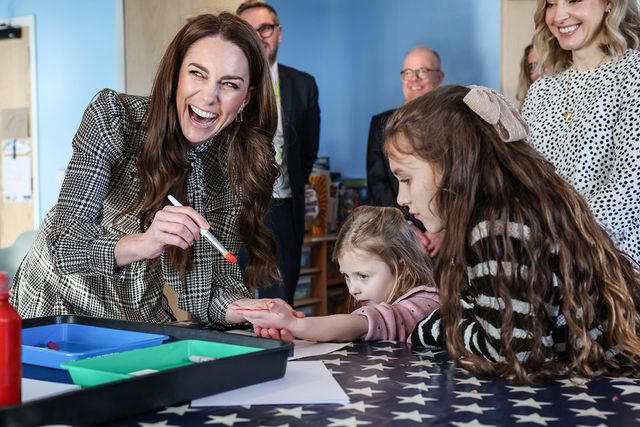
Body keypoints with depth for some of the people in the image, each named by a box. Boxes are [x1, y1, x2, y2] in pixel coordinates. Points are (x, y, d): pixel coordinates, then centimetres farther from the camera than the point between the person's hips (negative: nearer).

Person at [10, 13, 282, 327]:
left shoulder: (236, 166, -7)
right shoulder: (112, 118, -16)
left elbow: (207, 289, -8)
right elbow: (65, 244, -23)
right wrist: (143, 243, -40)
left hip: (142, 318, 2)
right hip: (58, 304, -2)